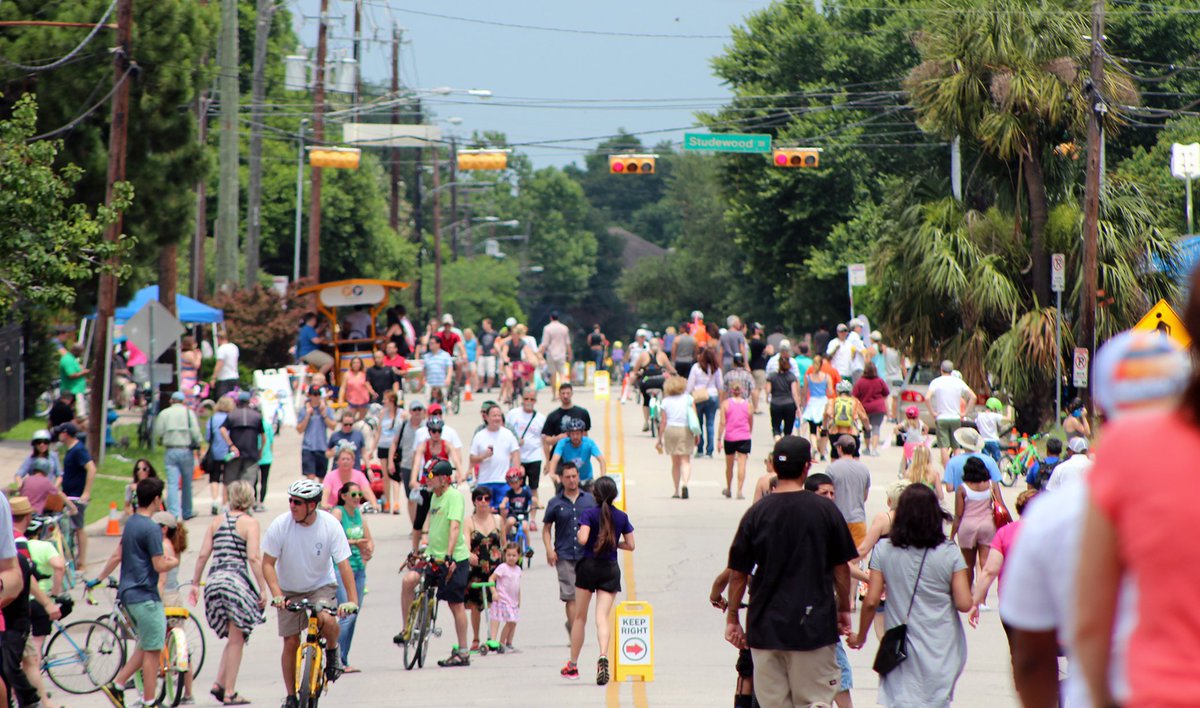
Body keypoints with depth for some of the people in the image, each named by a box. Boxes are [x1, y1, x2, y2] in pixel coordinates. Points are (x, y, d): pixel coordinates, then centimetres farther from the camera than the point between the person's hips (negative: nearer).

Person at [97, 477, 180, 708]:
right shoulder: (151, 528, -17)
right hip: (146, 596, -9)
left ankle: (116, 686, 11)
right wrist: (174, 562, 2)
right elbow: (159, 566, -18)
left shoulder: (130, 523, 11)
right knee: (152, 650, -1)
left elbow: (117, 556, 15)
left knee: (146, 647, 17)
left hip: (128, 593, 9)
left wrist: (99, 579, 24)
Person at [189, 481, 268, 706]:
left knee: (234, 638, 18)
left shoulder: (217, 522, 12)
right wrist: (263, 589, -11)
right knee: (236, 639, 3)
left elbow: (203, 555, 9)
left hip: (214, 582, 5)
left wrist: (195, 584, 16)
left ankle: (219, 684, 6)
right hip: (236, 581, -5)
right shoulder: (249, 522, -3)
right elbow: (253, 558, -12)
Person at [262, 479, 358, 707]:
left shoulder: (330, 525, -19)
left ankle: (332, 651, 4)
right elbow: (268, 563, -14)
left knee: (328, 622, -30)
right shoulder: (280, 525, -19)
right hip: (290, 590, 1)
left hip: (322, 586, -1)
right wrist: (277, 595, -28)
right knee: (291, 643, -1)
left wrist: (352, 600, -28)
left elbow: (343, 564, -18)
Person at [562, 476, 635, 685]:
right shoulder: (622, 517, 3)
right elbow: (630, 545, 6)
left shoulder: (589, 514, -7)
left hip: (589, 566, -2)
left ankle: (573, 665, 18)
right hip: (611, 569, 2)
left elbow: (583, 539, -20)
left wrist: (578, 533, 2)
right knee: (603, 616, -5)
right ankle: (603, 655, -32)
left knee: (580, 617, 10)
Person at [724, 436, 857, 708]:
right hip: (814, 624, -1)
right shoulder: (825, 510, -4)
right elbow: (841, 568, 2)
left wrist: (732, 618, 11)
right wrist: (844, 609, 16)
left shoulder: (757, 513, -3)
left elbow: (738, 573, 0)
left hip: (766, 624, 1)